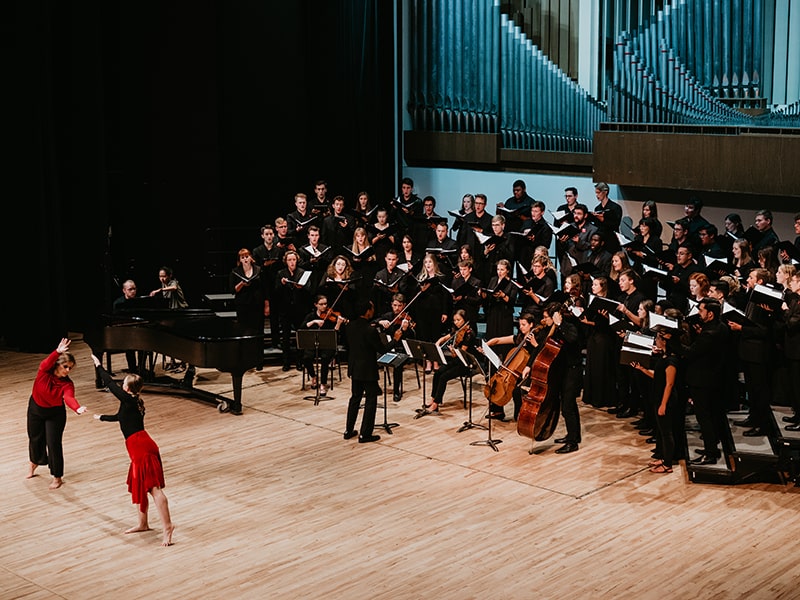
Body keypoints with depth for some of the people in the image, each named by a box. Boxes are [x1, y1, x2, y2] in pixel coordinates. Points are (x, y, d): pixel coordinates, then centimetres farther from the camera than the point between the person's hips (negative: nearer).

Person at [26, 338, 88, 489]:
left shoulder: (68, 384, -24)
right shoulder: (44, 371, -22)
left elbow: (69, 398, -42)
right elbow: (46, 363, -46)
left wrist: (77, 408, -64)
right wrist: (57, 352, -65)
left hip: (55, 413, -2)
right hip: (36, 409, 2)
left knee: (53, 443, -6)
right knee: (35, 438, 21)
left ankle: (57, 477, 10)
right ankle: (34, 462, 52)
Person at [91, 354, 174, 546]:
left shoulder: (128, 400, -7)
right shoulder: (135, 403, 19)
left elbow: (110, 383, -2)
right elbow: (119, 417, 38)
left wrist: (98, 365, 12)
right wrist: (101, 417, 57)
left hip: (140, 447, -10)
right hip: (141, 446, 10)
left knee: (153, 487, -14)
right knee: (139, 486, 20)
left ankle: (167, 526, -19)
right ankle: (143, 523, 31)